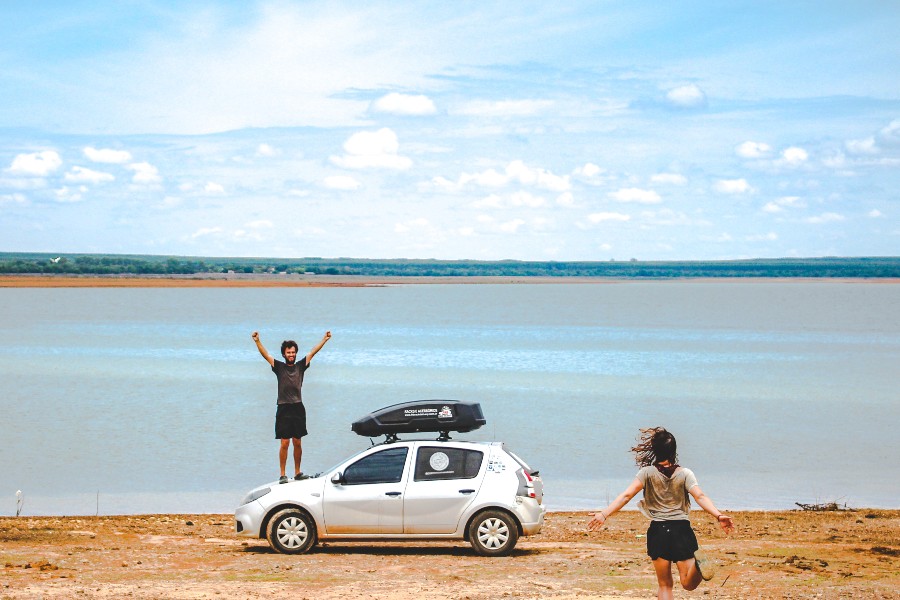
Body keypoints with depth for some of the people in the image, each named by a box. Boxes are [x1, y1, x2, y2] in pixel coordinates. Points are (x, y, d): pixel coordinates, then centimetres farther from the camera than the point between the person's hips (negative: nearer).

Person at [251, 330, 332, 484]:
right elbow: (265, 355, -7)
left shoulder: (300, 366, 9)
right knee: (285, 443, -5)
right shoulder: (279, 367, 3)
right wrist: (257, 341, -21)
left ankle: (297, 472, 19)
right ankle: (282, 475, 0)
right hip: (284, 409, -3)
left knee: (298, 443, 9)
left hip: (298, 408, 3)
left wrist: (325, 339, 3)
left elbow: (313, 352, 9)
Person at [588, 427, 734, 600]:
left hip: (658, 531, -1)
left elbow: (626, 496, -11)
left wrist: (604, 514, -13)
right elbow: (700, 497, -14)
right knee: (689, 584, 1)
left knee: (665, 585, 12)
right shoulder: (685, 474, -1)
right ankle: (698, 561, -32)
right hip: (681, 529, 1)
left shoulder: (647, 473, -4)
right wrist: (719, 516, -20)